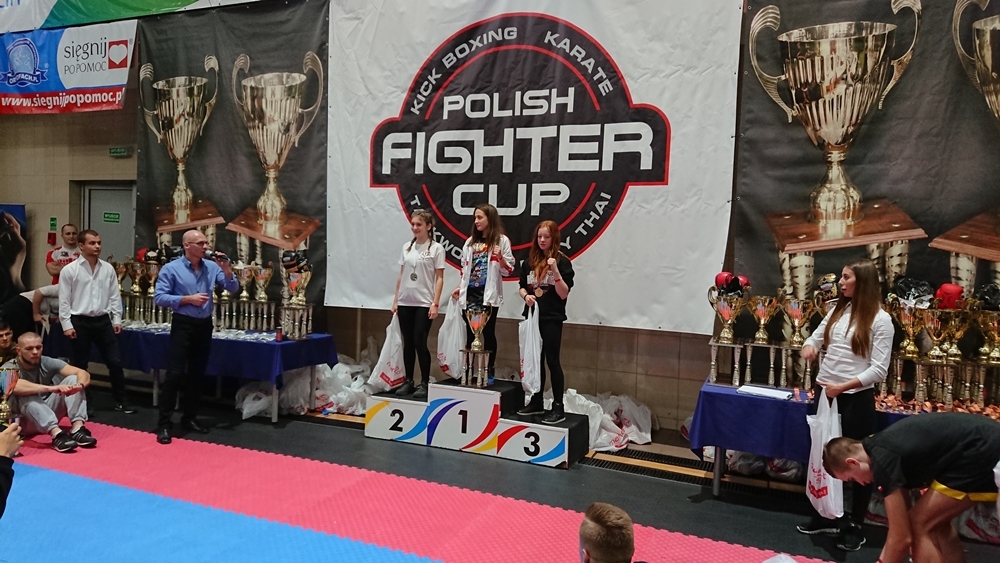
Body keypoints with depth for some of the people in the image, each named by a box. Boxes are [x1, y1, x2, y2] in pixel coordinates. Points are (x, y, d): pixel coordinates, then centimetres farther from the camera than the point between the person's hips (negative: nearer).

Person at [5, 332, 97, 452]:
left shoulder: (47, 363, -5)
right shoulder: (9, 368, -15)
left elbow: (83, 374, -15)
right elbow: (15, 386, -40)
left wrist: (79, 385, -39)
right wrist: (51, 388, -52)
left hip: (49, 412, 4)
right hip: (22, 422, -4)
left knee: (72, 379, -15)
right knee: (27, 395, -33)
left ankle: (77, 429, -33)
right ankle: (57, 435, -50)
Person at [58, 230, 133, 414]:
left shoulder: (108, 269, 4)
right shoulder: (69, 270, -6)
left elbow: (114, 296, 8)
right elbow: (64, 300, -5)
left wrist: (117, 319, 4)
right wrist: (67, 325, -8)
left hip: (103, 321, 3)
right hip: (79, 322, -3)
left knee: (115, 362, 4)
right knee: (79, 365, 8)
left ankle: (121, 401, 15)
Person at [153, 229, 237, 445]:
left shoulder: (212, 267, 3)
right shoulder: (171, 269, -8)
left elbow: (233, 289, 2)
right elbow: (159, 298, -12)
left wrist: (226, 268, -12)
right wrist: (188, 299, -18)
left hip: (204, 324, 5)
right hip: (183, 324, -5)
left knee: (197, 373, 12)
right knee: (175, 373, -7)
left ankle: (189, 417, 24)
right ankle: (164, 423, -1)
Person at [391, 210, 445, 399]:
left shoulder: (436, 248, -4)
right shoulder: (407, 247, 10)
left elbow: (439, 278, -6)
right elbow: (401, 275, 13)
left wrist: (435, 304, -12)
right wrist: (396, 300, 9)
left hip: (424, 303, -5)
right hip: (405, 302, 5)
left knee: (419, 343, -6)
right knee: (408, 343, 9)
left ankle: (424, 383, 6)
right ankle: (408, 381, 18)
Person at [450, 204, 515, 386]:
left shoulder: (501, 240, -2)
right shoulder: (471, 241, 14)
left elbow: (508, 270, -5)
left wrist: (500, 258, -22)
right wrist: (459, 288, 10)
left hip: (489, 294, -5)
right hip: (470, 293, 5)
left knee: (488, 332, 1)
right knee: (470, 333, 8)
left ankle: (489, 372, 9)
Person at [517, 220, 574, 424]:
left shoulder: (562, 262, -7)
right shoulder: (529, 261, 7)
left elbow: (564, 294, -12)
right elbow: (522, 287, 15)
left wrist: (555, 271, -24)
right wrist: (526, 296, -7)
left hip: (552, 318, -5)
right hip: (532, 316, 5)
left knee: (552, 360, -5)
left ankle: (558, 407, 0)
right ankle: (536, 402, 22)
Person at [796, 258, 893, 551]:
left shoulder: (880, 320, -10)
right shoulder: (837, 310, 7)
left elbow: (879, 369, -14)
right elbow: (816, 336, 15)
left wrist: (845, 386, -22)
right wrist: (809, 346, -8)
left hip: (856, 398, -6)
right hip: (825, 393, 6)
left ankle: (855, 526, 20)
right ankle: (826, 516, 30)